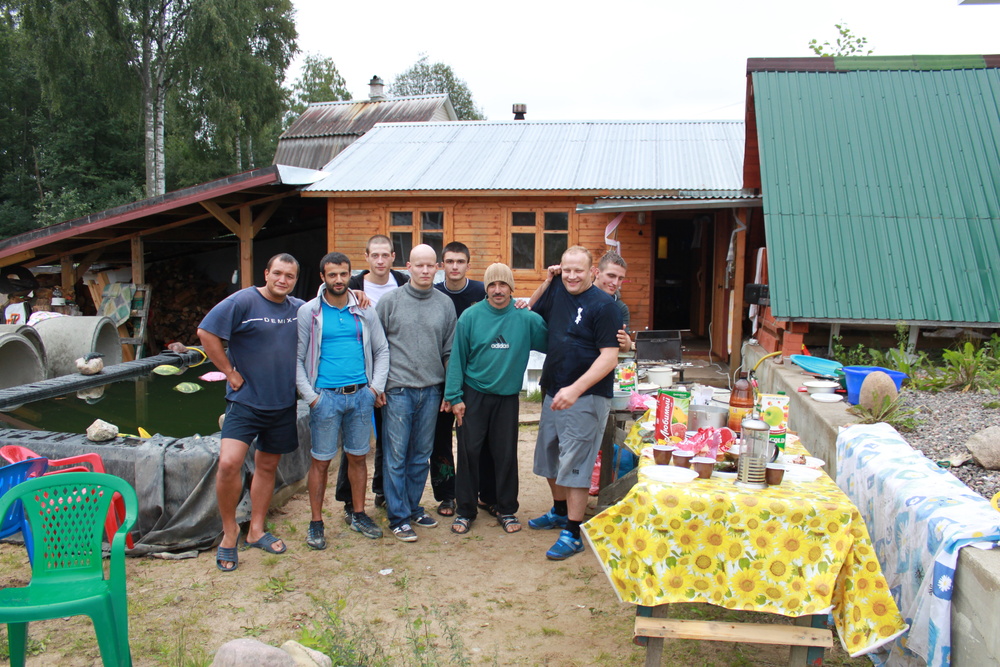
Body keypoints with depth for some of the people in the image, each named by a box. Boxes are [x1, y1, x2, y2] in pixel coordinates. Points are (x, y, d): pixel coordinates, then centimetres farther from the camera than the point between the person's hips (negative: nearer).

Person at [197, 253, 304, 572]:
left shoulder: (299, 308, 7)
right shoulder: (243, 301, -10)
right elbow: (207, 333, -14)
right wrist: (231, 372, -12)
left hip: (284, 403, 5)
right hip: (245, 400, -5)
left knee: (267, 466, 14)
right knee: (229, 463, -18)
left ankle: (256, 531, 28)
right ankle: (229, 530, 3)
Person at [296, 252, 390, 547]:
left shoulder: (364, 311, 7)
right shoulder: (309, 312, -1)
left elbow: (382, 350, 12)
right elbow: (297, 358, -1)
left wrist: (376, 386, 1)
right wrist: (310, 395, -8)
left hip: (361, 395, 3)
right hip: (325, 397, -3)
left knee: (358, 457, 12)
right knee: (321, 461, 3)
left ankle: (358, 514, 26)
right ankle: (316, 523, 14)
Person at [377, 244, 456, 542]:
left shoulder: (445, 304, 6)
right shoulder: (390, 301, -1)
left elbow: (449, 351, 9)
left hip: (431, 391, 3)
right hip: (398, 390, -3)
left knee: (422, 455, 12)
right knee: (396, 456, 0)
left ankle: (413, 507, 26)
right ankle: (398, 517, 11)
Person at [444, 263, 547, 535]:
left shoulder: (527, 318, -3)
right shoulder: (470, 316, -5)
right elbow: (457, 357, -3)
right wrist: (454, 396, -6)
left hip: (507, 397, 1)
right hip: (474, 395, -1)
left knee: (506, 454, 7)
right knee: (469, 452, 4)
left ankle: (507, 509, 22)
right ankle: (466, 509, 17)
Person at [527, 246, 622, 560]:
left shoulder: (604, 306, -13)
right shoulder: (557, 291, 6)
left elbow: (609, 357, -18)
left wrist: (575, 389, -27)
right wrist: (547, 282, 7)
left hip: (586, 397, -8)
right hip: (553, 392, 8)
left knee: (575, 463, -4)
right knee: (550, 456, 19)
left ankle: (573, 533, 6)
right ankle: (559, 511, 39)